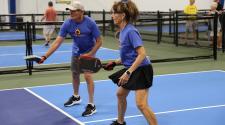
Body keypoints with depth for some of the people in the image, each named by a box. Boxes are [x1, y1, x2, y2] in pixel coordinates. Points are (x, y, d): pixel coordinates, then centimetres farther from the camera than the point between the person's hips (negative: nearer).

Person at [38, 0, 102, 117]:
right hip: (76, 51, 4)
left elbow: (99, 41, -18)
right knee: (75, 74, 16)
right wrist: (45, 56, -30)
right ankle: (76, 97, 43)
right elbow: (57, 42, -22)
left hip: (89, 52, -4)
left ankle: (91, 105, -6)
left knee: (87, 75, -16)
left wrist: (89, 54, -24)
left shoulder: (90, 23, -27)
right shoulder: (67, 23, -20)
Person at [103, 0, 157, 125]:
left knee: (141, 104, -16)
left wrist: (128, 72, -30)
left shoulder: (130, 31, -22)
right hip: (132, 69, 11)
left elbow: (142, 54, -27)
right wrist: (115, 63, 12)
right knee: (120, 94, 25)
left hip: (141, 70, -11)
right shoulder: (122, 31, 6)